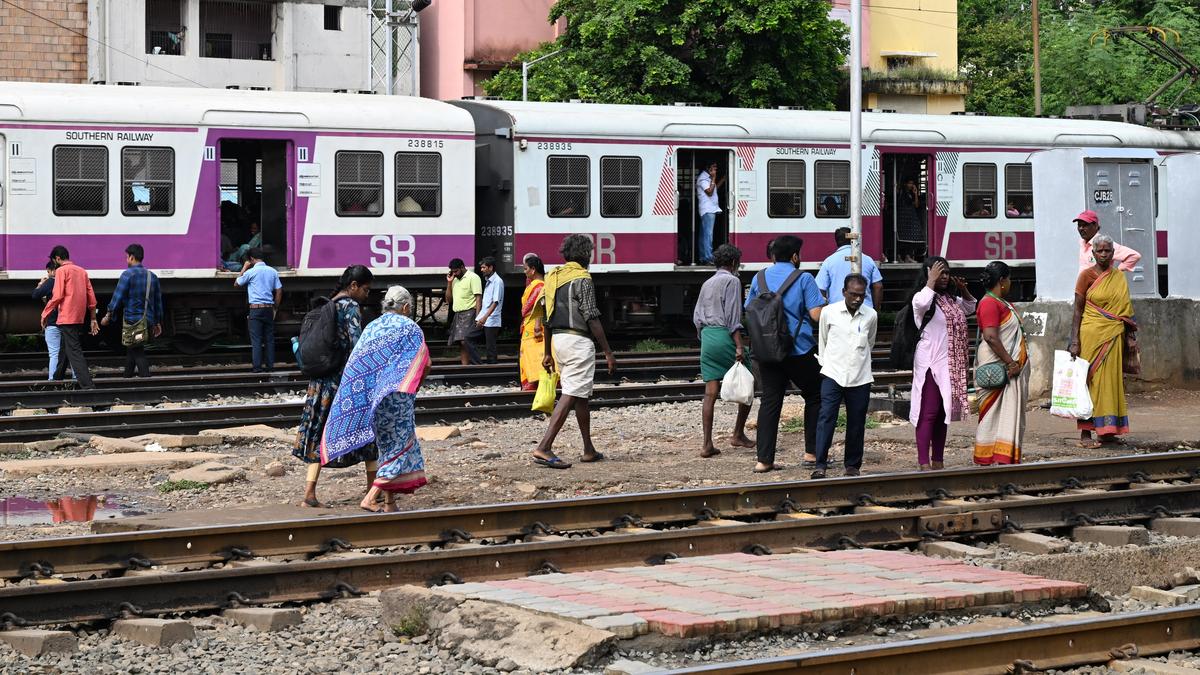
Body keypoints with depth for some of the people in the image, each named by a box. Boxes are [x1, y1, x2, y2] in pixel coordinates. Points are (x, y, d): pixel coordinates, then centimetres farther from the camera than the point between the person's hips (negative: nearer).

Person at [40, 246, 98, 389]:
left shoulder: (61, 271, -5)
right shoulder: (82, 271, 14)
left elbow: (57, 296, -12)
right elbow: (91, 296, 13)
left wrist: (45, 314, -3)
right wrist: (93, 319, 18)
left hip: (67, 318, -7)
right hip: (80, 318, 7)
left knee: (74, 352, -11)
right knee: (64, 350, 20)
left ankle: (87, 385, -21)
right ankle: (57, 378, 30)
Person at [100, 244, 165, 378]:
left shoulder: (128, 274, -9)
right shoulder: (152, 276, 12)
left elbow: (118, 297, -12)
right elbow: (158, 301, 15)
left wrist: (108, 315, -5)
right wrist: (158, 323, 21)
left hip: (132, 320, -7)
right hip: (148, 321, 7)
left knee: (137, 352, -6)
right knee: (132, 351, 18)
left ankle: (145, 376, -15)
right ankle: (127, 377, 26)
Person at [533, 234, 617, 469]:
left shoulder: (552, 277, 13)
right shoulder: (582, 279, -11)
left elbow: (548, 318, 15)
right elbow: (592, 318, -15)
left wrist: (547, 352, 20)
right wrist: (608, 352, -12)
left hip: (558, 339, 9)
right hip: (578, 341, -9)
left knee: (580, 396, 17)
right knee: (571, 396, -11)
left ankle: (589, 450, 22)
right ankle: (543, 448, -21)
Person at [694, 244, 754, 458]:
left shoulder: (707, 284, 20)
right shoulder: (732, 281, -4)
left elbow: (697, 317, 17)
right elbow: (733, 316, -13)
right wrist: (739, 346, -16)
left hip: (707, 337, 7)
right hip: (725, 336, -7)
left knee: (710, 393, 3)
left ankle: (707, 444, -3)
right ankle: (738, 435, 12)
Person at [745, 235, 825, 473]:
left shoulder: (759, 278, 7)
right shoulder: (803, 279, -6)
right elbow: (816, 314, -12)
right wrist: (824, 303, 8)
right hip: (799, 350, -4)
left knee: (770, 401, 5)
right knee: (815, 397, 14)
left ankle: (764, 459, -1)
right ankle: (812, 452, 12)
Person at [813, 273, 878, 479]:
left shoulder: (871, 316, 2)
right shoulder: (829, 312, -3)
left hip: (860, 377, 2)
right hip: (833, 375, -2)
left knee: (856, 423, 5)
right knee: (826, 418, -12)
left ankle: (852, 465, 16)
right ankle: (821, 465, -12)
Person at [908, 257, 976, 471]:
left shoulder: (951, 299, 14)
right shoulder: (921, 297, -9)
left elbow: (970, 307, 31)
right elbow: (921, 303, -34)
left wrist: (963, 290, 13)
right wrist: (932, 281, -24)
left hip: (951, 365, 8)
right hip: (930, 364, -8)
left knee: (943, 413, 11)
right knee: (928, 413, -8)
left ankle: (938, 461, 17)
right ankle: (924, 463, -8)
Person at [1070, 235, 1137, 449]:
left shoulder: (1119, 277, 11)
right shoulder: (1087, 275, -4)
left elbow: (1125, 310, 16)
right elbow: (1077, 311, -5)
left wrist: (1130, 338, 10)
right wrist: (1074, 342, -11)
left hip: (1114, 336, 5)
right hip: (1092, 334, -5)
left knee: (1112, 381, 6)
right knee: (1091, 380, -5)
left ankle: (1107, 430, 12)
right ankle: (1085, 433, -3)